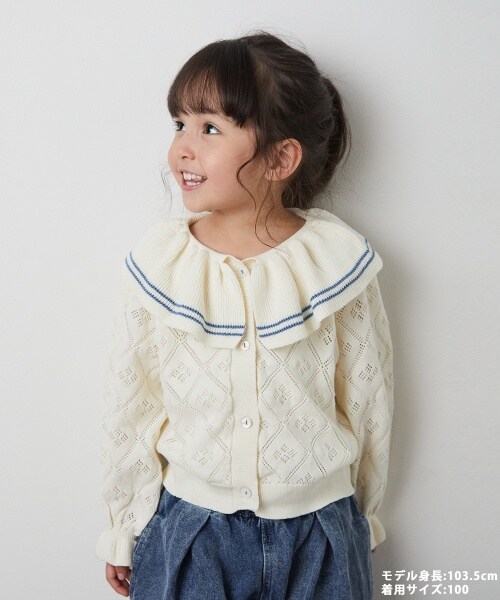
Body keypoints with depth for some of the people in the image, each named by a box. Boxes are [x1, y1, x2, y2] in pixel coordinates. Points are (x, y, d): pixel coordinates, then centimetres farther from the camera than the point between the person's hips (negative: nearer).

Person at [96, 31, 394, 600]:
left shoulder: (338, 264, -13)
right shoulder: (156, 266, -11)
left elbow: (368, 403, -1)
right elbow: (127, 410, -1)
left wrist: (361, 515, 10)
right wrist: (122, 532, 8)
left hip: (317, 535, 0)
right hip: (188, 528, 0)